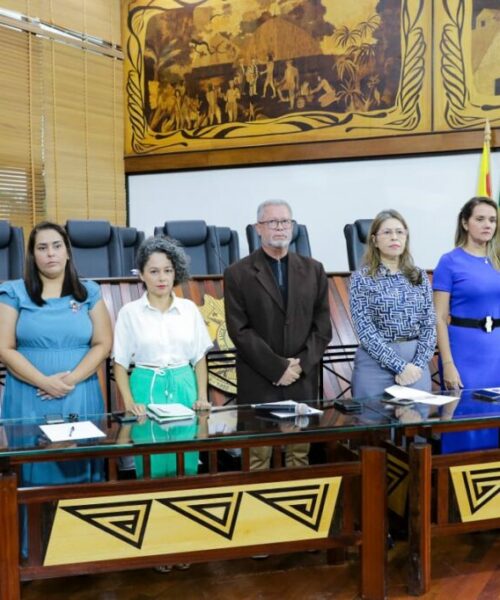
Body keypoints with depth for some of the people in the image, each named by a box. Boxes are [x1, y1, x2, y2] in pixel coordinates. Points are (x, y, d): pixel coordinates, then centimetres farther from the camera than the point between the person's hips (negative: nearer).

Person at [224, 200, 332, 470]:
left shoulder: (313, 270, 10)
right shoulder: (238, 273, -1)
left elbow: (322, 325, 6)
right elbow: (239, 330, -7)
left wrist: (301, 364, -8)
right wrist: (277, 367, -13)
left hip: (304, 380, 3)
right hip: (258, 382, -3)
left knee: (299, 455, 9)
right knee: (258, 458, 2)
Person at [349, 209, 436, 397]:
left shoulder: (419, 276, 7)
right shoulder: (361, 278, -3)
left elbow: (429, 326, 4)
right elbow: (366, 330, -10)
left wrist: (417, 364, -10)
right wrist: (400, 365, -16)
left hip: (415, 364, 3)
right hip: (375, 363, -3)